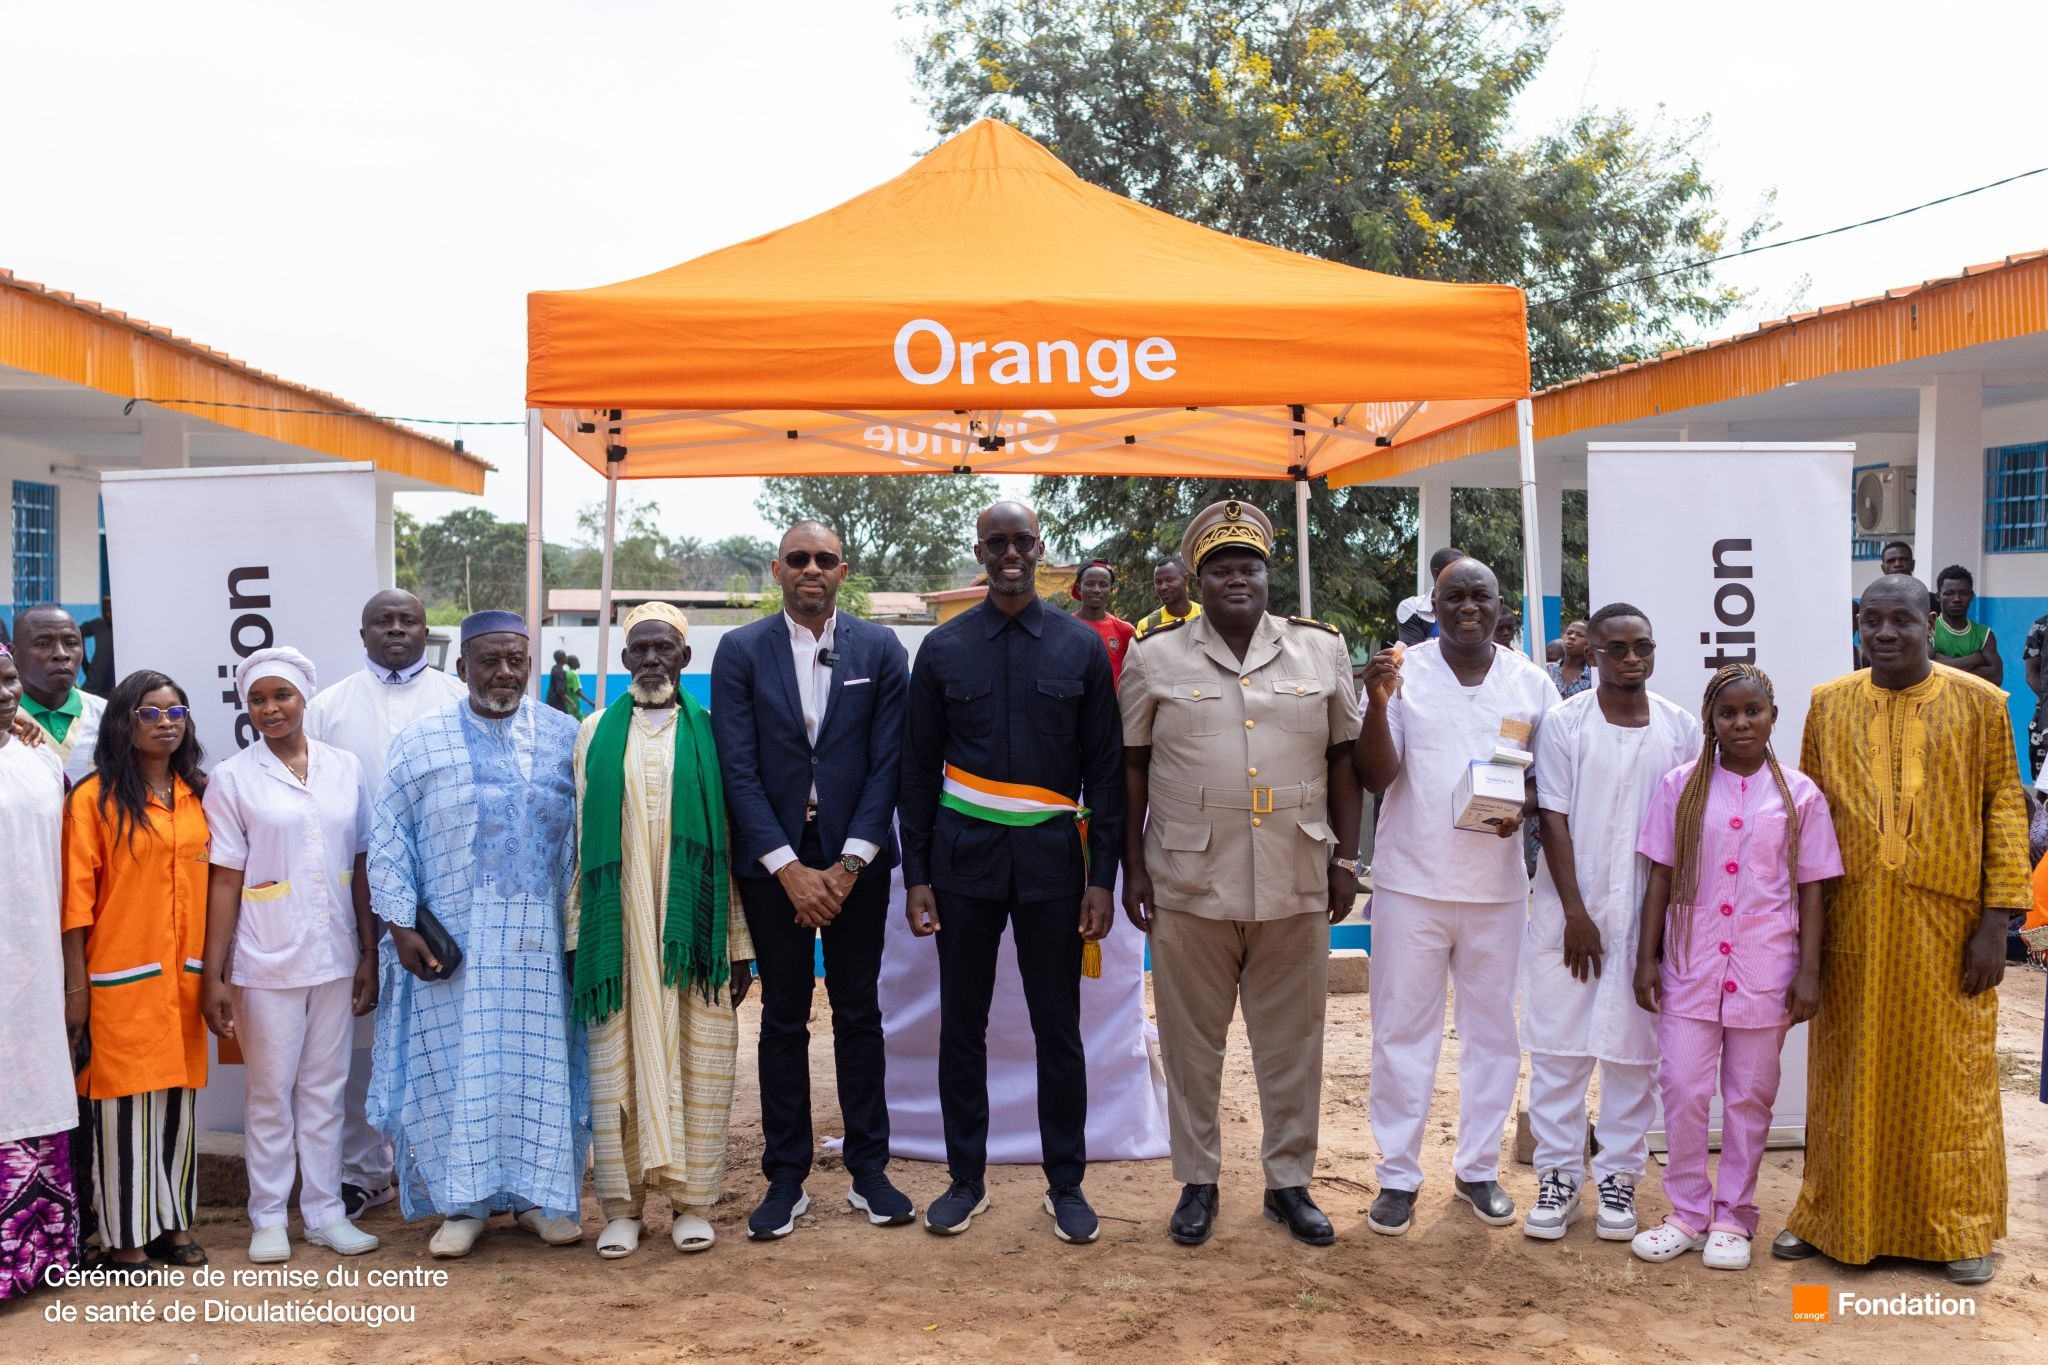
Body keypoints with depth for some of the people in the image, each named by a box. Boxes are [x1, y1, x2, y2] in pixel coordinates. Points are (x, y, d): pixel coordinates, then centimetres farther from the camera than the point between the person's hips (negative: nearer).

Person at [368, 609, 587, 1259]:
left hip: (540, 939, 1)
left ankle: (539, 1194, 19)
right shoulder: (420, 739, 1)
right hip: (449, 940, -1)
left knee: (540, 1060, 6)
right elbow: (388, 839, 1)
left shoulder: (564, 737, 4)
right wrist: (401, 924, -6)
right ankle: (461, 1201, 16)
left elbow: (588, 835, 5)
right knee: (455, 1063, 4)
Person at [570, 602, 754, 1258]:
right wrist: (576, 935, 2)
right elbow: (581, 840, 7)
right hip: (619, 926, 1)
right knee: (619, 1060, 4)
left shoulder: (709, 733, 5)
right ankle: (622, 1205, 15)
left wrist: (740, 943, 2)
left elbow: (731, 842, 4)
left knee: (697, 1060, 4)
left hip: (693, 927, 0)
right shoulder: (596, 734, 7)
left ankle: (691, 1201, 16)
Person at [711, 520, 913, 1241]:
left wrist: (847, 865, -10)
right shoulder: (740, 652, -1)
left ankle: (868, 1168, 19)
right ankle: (786, 1177, 15)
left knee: (859, 1013, 8)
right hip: (773, 862, 0)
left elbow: (887, 763, -3)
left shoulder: (880, 650, 1)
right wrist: (789, 869, -12)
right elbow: (739, 769, -5)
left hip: (856, 861, 1)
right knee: (783, 1018, 6)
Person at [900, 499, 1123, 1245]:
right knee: (961, 1025, 8)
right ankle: (966, 1178, 22)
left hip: (1052, 855, -1)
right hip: (963, 854, 1)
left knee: (1058, 1028, 6)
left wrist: (1102, 878, -2)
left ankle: (1066, 1183, 20)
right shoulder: (944, 647, 3)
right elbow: (919, 768, 5)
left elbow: (1106, 769, 3)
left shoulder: (1082, 646, 2)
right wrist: (915, 875, 0)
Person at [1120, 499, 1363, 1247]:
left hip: (1296, 882, 1)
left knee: (1292, 1041, 10)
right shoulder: (1156, 658, 1)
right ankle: (1197, 1180, 24)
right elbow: (1131, 767, 4)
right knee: (1191, 1039, 9)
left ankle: (1290, 1180, 25)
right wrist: (1133, 868, 1)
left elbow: (1343, 758, 9)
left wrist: (1346, 858, 5)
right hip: (1189, 883, -1)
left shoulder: (1322, 650, 5)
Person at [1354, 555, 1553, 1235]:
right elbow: (1376, 778, -7)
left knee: (1492, 1028, 11)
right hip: (1411, 880, -2)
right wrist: (1377, 704, -23)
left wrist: (1523, 808, -12)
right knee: (1402, 1029, 4)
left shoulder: (1532, 683, 3)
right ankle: (1398, 1174, 15)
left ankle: (1478, 1167, 26)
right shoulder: (1401, 672, -3)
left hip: (1497, 885, 2)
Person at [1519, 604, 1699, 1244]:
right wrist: (1576, 914, -9)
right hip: (1570, 913, -1)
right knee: (1558, 1047, 3)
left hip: (1647, 917, 2)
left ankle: (1618, 1177, 19)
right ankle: (1558, 1175, 14)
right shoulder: (1564, 723, -3)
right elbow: (1553, 821, -5)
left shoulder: (1681, 729, 3)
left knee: (1633, 1050, 7)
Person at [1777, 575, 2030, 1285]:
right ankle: (1832, 1213, 23)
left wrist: (1997, 920, -7)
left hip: (1947, 920, -2)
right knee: (1847, 1072, 10)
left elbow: (2005, 808, -1)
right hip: (1850, 921, 2)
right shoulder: (1828, 704, 6)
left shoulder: (1980, 704, 0)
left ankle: (1960, 1227, 21)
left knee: (1949, 1073, 6)